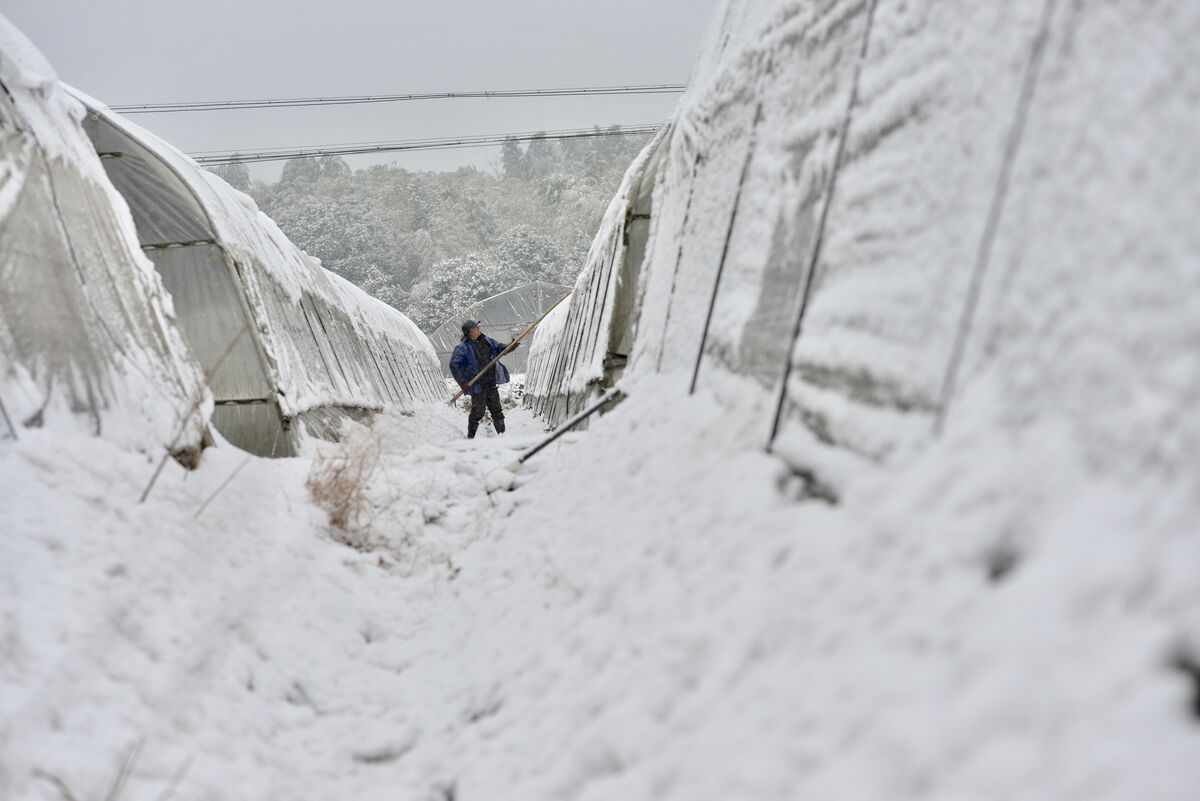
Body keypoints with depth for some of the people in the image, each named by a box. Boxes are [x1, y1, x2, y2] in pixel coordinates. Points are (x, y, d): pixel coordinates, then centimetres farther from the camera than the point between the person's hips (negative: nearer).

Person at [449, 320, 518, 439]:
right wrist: (462, 382, -22)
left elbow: (498, 348, 21)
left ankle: (502, 433, 20)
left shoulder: (486, 340, 8)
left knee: (497, 409, 11)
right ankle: (470, 436, 13)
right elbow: (453, 365, -17)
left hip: (491, 383, 6)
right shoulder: (462, 347, -12)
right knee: (478, 412, -3)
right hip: (477, 385, -6)